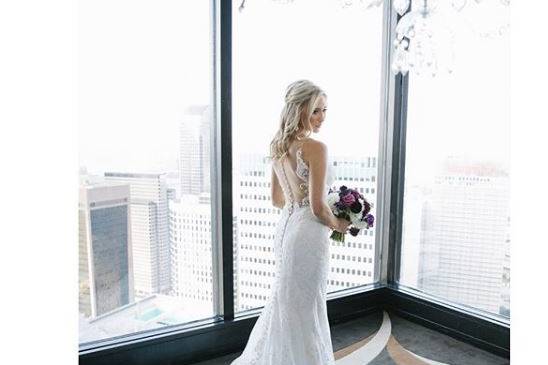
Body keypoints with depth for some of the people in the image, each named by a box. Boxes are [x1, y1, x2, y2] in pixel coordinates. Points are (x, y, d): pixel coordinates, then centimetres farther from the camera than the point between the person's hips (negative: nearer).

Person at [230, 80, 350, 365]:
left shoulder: (277, 145, 6)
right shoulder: (315, 148, -18)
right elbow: (318, 207, -18)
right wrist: (339, 224, -1)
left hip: (284, 226, 9)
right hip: (307, 233, -9)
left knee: (284, 298, 24)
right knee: (305, 305, 10)